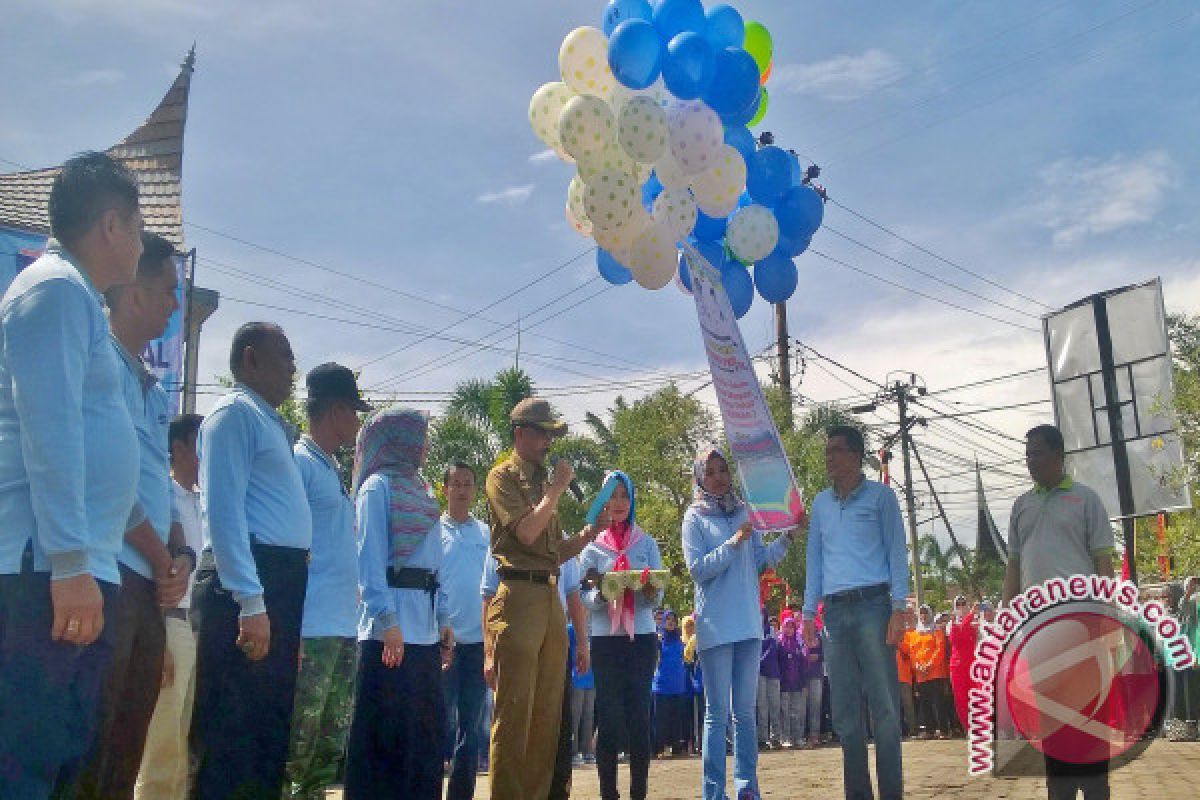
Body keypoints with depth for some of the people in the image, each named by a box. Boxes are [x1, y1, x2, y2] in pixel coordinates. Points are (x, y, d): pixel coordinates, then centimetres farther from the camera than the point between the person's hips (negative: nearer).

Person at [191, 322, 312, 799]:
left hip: (280, 584, 10)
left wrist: (275, 601, 16)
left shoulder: (270, 422, 22)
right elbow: (224, 510, -16)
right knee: (231, 734, -6)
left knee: (269, 729, 13)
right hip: (246, 584, -9)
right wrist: (251, 603, -23)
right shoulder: (236, 412, -6)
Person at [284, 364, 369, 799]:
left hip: (344, 628, 9)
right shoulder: (299, 462, -6)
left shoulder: (333, 469, 20)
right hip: (311, 629, -9)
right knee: (296, 746, -6)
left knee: (330, 746, 12)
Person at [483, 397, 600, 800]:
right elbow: (526, 532, -13)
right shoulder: (502, 477, 1)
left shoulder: (542, 482, 22)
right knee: (515, 708, -7)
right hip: (518, 596, -7)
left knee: (548, 711, 8)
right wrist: (556, 490, -3)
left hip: (550, 598, 8)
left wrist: (588, 533, 7)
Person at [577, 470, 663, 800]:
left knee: (639, 717, -1)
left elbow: (657, 598, 4)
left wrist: (651, 591, -19)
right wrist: (601, 594, -20)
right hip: (605, 638, -1)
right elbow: (583, 597, 1)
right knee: (609, 718, -1)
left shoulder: (647, 543, 10)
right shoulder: (592, 546, 8)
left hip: (642, 637, 1)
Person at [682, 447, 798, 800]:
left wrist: (786, 537, -5)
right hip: (715, 624, -4)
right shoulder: (695, 517, -1)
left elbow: (761, 560, 8)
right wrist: (733, 543, -18)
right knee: (718, 713, -2)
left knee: (745, 711, 10)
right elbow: (697, 568, -10)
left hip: (748, 622, 4)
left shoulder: (745, 512, 10)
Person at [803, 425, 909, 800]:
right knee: (844, 710, 6)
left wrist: (899, 609, -9)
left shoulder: (880, 496, 4)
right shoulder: (820, 503, 16)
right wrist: (809, 613, 11)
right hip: (835, 611, 4)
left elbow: (896, 552, 0)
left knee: (884, 706, -5)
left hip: (872, 605, -4)